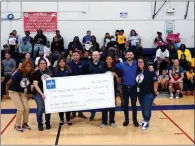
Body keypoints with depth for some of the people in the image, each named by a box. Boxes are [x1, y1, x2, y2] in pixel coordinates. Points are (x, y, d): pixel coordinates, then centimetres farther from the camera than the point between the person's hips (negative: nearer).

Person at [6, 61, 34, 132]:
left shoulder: (30, 75, -13)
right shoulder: (18, 74, -27)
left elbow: (29, 84, 5)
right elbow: (8, 83, -18)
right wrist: (7, 91, -6)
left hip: (22, 92, 5)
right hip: (13, 92, -5)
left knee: (26, 108, -2)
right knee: (21, 108, -12)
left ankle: (24, 123, 20)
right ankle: (17, 125, 7)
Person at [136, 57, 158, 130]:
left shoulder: (149, 71, -16)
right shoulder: (138, 72, 2)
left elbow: (155, 81, -14)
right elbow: (136, 82, 10)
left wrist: (155, 90, -11)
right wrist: (137, 90, 8)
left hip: (149, 93, -6)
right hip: (140, 93, 6)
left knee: (147, 108, -2)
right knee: (143, 108, 17)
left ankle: (146, 122, 12)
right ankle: (145, 119, 34)